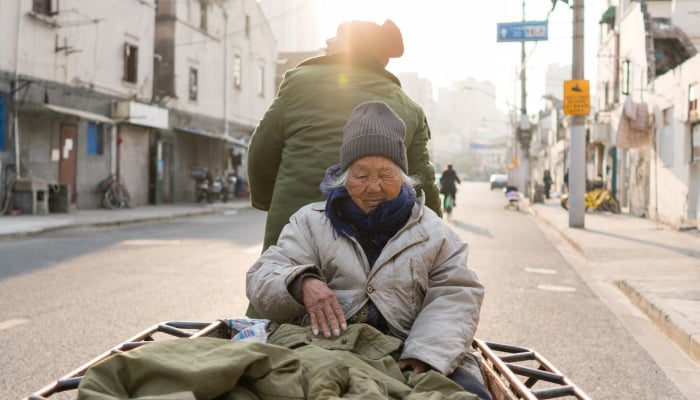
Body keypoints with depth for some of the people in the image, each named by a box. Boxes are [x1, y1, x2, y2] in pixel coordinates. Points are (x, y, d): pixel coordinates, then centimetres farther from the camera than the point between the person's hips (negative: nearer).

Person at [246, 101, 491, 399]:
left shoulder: (431, 230, 16)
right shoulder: (311, 221, 15)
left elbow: (456, 295, 6)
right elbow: (262, 279, 6)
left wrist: (426, 354, -13)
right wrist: (302, 282, -19)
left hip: (408, 360, 1)